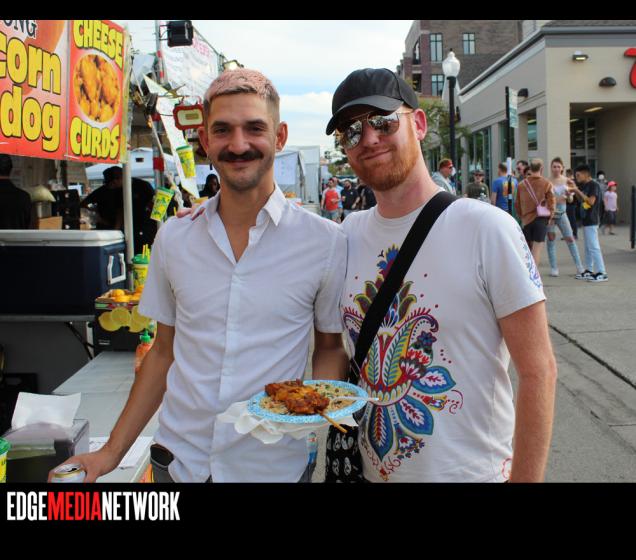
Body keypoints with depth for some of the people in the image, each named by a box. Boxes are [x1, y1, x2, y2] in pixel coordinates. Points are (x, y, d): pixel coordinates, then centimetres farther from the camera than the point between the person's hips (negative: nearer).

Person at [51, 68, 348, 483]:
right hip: (178, 459, 3)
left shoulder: (326, 242, -10)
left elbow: (332, 347, 2)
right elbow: (164, 352, 8)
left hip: (275, 464, -2)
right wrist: (112, 453, 6)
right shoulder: (173, 238, -1)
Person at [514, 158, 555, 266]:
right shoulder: (547, 184, -6)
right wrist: (549, 217, 8)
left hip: (526, 220, 3)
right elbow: (551, 203, -6)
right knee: (537, 249, -4)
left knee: (528, 248, 17)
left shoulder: (521, 184, 3)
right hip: (541, 219, -3)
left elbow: (517, 204, 7)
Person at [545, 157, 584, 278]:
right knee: (551, 239, 2)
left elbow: (570, 199, 8)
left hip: (562, 213, 3)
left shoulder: (566, 180, 3)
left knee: (570, 238, 2)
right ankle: (553, 268, 10)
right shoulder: (547, 181, -7)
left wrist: (569, 195, -13)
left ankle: (579, 267, 8)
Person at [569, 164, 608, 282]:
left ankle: (601, 273, -9)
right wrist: (576, 192, 9)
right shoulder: (585, 186, 14)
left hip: (591, 221, -10)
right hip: (586, 220, 10)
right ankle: (589, 271, 21)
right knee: (588, 247, 14)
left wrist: (578, 191, -18)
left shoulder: (594, 185, -13)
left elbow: (591, 201, -22)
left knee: (594, 247, -10)